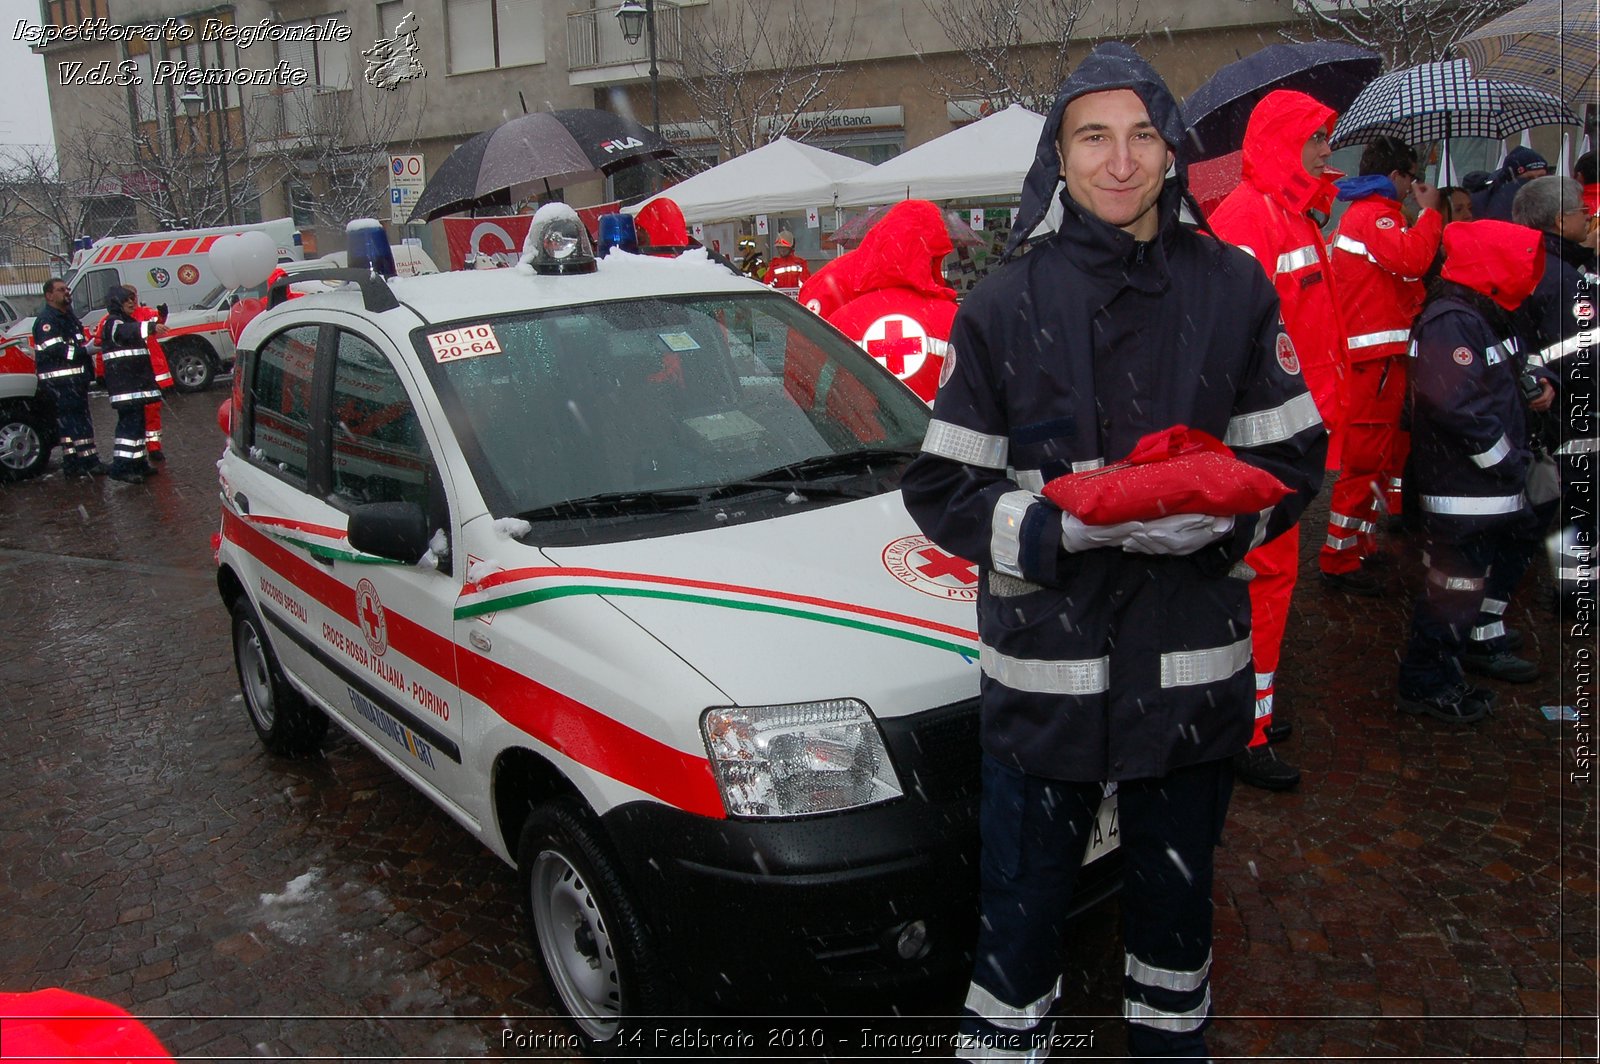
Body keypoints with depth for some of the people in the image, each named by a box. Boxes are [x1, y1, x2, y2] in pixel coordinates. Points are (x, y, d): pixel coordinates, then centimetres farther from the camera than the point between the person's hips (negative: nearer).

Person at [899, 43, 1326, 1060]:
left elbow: (1293, 459, 7)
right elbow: (945, 492, -3)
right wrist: (1064, 525, -19)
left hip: (1194, 662, 2)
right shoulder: (1005, 305, -2)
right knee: (1022, 903, 8)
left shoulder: (1234, 289, 3)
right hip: (1043, 662, -2)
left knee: (1176, 895, 21)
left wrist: (1221, 519, -14)